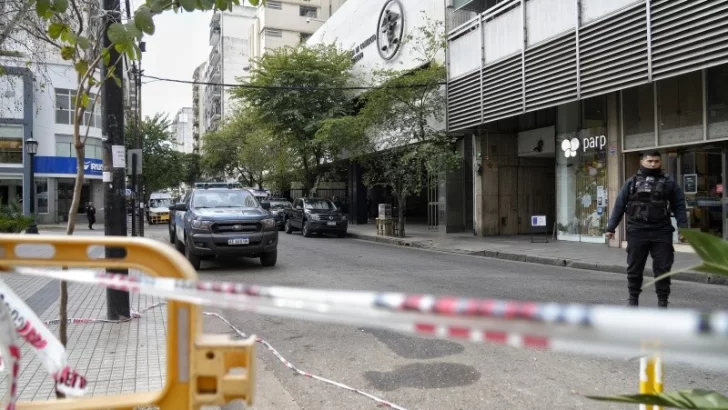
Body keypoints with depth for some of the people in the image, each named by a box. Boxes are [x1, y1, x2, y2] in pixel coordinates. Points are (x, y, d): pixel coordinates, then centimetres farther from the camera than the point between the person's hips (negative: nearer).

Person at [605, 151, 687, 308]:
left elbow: (679, 206, 5)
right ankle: (633, 299, 21)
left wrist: (683, 228, -4)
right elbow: (619, 206, 6)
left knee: (662, 268, 3)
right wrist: (611, 227, 2)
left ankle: (662, 302, 13)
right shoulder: (632, 182, 8)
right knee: (634, 268, 7)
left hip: (662, 232, 0)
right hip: (637, 232, 0)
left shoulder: (669, 182, 8)